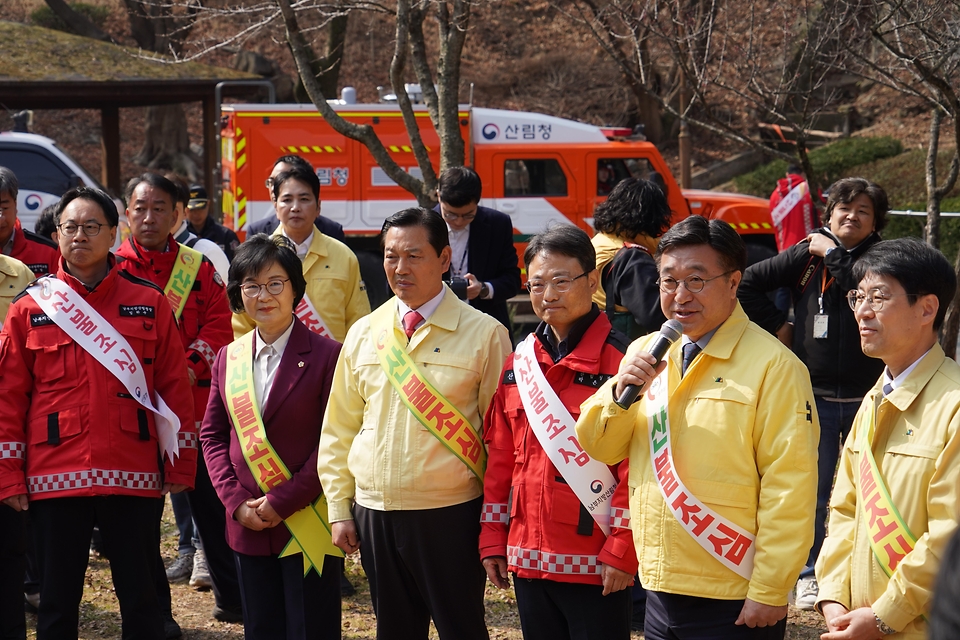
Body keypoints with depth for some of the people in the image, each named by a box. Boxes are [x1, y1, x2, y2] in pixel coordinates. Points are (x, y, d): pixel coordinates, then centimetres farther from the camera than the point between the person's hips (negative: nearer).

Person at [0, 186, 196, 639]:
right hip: (55, 478, 0)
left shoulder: (150, 304, 5)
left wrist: (180, 465, 2)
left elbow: (175, 388, 5)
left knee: (140, 599, 7)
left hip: (134, 478, 0)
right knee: (57, 602, 8)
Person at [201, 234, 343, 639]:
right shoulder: (228, 358, 9)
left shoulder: (326, 356, -7)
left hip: (307, 524, -5)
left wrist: (282, 501, -14)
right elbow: (213, 435, 11)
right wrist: (236, 500, -3)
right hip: (247, 527, 5)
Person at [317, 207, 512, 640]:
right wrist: (339, 509, 8)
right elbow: (339, 430, 12)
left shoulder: (483, 334, -5)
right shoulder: (363, 335, 8)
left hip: (449, 515, -4)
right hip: (375, 512, 4)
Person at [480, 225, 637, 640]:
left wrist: (621, 551, -14)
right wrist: (493, 539, 11)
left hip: (595, 564, -6)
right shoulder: (520, 361, 11)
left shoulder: (619, 359, -9)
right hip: (529, 557, 6)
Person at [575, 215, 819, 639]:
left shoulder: (773, 366, -11)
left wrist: (769, 591, -14)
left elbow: (789, 489, -13)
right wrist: (620, 391, -10)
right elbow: (600, 448, 9)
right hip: (660, 591, 6)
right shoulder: (647, 353, 8)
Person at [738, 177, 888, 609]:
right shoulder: (807, 255, 3)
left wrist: (834, 255, -15)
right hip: (815, 395, 0)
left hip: (866, 395, 0)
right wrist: (776, 324, 3)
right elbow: (747, 283, 7)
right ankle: (810, 575, 14)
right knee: (813, 490, 4)